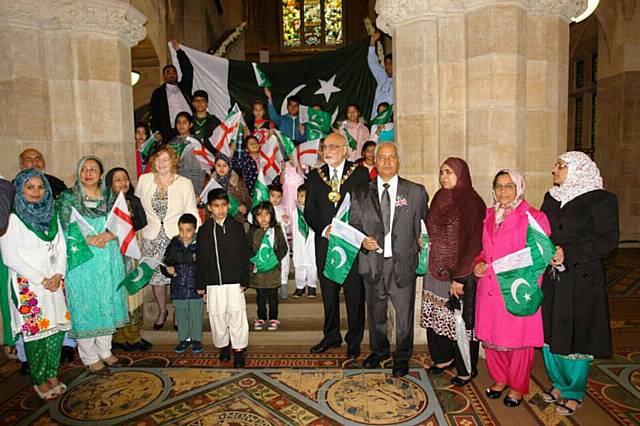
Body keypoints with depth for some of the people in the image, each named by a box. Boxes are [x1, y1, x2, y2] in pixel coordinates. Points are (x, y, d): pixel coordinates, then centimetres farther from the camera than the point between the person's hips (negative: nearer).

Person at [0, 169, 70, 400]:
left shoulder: (52, 215, 8)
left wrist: (58, 275, -6)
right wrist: (41, 279, -12)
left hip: (54, 282, 4)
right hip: (28, 284, -4)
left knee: (57, 328, 6)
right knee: (35, 330, 1)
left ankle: (52, 374, 22)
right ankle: (39, 381, 17)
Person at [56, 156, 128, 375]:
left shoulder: (110, 196, 7)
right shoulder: (68, 197, -2)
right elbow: (64, 230, -8)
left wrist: (108, 235, -16)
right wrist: (90, 240, -18)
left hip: (108, 259, 3)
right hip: (81, 260, -3)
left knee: (107, 304, 11)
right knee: (85, 307, 4)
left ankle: (105, 351, 27)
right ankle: (90, 358, 18)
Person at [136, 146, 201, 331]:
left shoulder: (185, 183, -3)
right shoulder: (144, 180, 1)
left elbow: (192, 214, 1)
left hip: (177, 237, -2)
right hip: (151, 238, 2)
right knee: (156, 276, 10)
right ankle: (162, 311, 35)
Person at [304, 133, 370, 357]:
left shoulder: (360, 173, -1)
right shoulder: (315, 176, 7)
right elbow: (309, 211, 7)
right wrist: (324, 229, -10)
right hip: (325, 242, 3)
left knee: (355, 293, 6)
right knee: (328, 293, 13)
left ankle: (354, 341, 23)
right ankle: (331, 336, 32)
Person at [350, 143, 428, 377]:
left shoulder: (416, 192, 1)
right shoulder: (361, 193, 4)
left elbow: (427, 221, 11)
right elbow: (353, 224, 7)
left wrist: (422, 239, -5)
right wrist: (362, 240, -10)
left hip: (403, 263, -1)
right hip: (373, 262, 2)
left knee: (404, 314, 9)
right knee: (375, 312, 17)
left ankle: (402, 358, 32)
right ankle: (379, 350, 42)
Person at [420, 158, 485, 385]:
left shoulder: (471, 202, -12)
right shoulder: (439, 199, 9)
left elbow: (474, 243, -16)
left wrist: (459, 277, -19)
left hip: (459, 274, -6)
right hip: (436, 272, 7)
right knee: (435, 316, 14)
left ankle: (466, 370, 25)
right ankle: (443, 358, 35)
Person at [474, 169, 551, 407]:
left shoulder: (533, 217, -7)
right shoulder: (489, 215, 11)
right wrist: (478, 264, 3)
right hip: (489, 288, 5)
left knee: (516, 340, 7)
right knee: (489, 337, 12)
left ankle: (517, 387, 29)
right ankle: (500, 379, 35)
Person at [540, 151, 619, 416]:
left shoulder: (600, 200, -8)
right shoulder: (551, 198, 10)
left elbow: (608, 240, -12)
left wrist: (569, 253, -19)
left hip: (581, 281, -6)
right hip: (550, 278, 6)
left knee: (576, 336, 4)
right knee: (550, 334, 12)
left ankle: (575, 393, 23)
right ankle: (559, 384, 32)